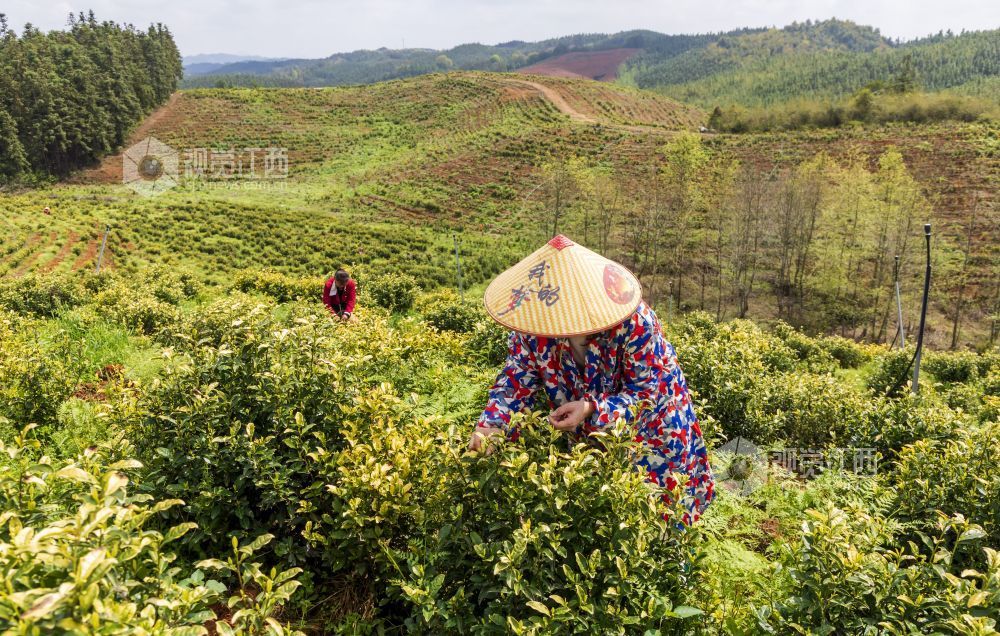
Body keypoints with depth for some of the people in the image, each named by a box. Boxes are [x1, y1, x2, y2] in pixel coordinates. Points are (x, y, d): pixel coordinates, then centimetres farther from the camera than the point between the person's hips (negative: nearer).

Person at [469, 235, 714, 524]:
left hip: (645, 423, -3)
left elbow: (647, 391, -27)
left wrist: (592, 410, -42)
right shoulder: (532, 323, -22)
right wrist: (491, 424, -34)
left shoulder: (633, 321, -34)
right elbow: (518, 379, -16)